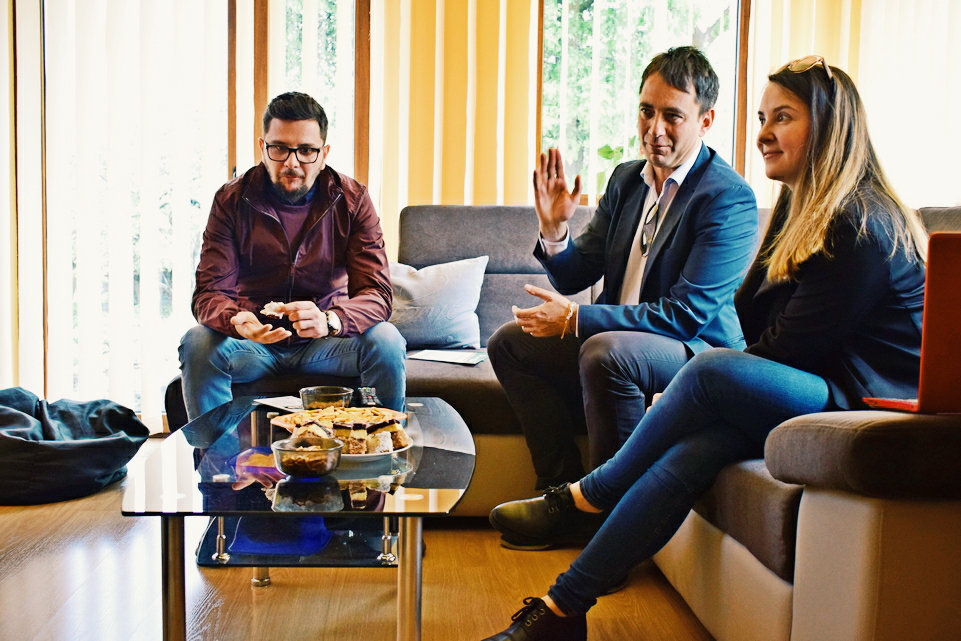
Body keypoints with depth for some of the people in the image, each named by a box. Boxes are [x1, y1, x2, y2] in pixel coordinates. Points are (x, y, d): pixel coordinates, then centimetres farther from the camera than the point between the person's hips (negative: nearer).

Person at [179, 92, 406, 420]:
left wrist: (328, 320, -37)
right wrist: (237, 321, -37)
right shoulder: (232, 199, -6)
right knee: (198, 343, -29)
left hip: (325, 342, 0)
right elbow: (210, 292, -11)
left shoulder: (352, 199, -7)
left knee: (385, 341, -28)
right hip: (253, 342, 0)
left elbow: (377, 294, -14)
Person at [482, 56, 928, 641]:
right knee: (692, 450, -22)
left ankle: (585, 497, -11)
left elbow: (790, 349, -17)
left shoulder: (863, 229, -16)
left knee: (713, 372, -31)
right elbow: (748, 318, 12)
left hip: (868, 404, -7)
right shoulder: (801, 206, 14)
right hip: (807, 391, 8)